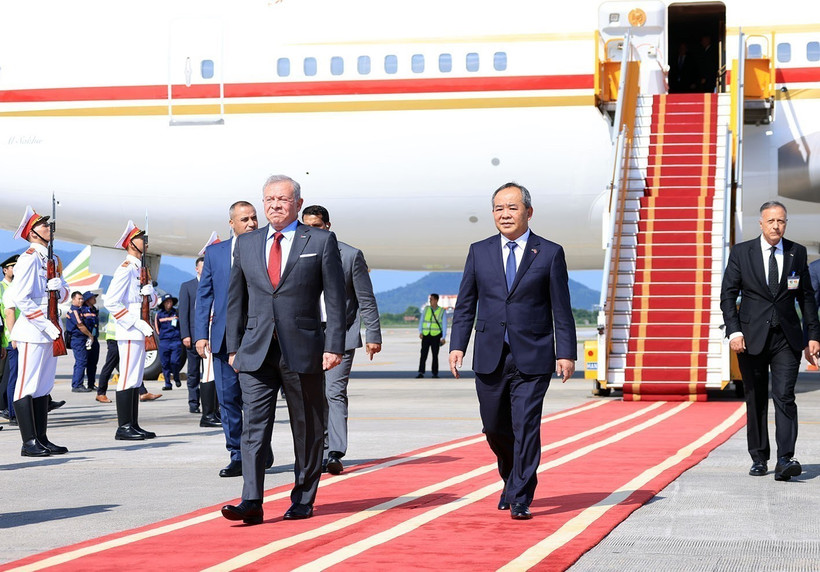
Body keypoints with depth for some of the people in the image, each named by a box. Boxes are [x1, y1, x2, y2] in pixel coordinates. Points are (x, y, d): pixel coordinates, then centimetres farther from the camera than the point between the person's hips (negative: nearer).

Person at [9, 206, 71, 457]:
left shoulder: (52, 259, 16)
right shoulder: (29, 259, -10)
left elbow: (64, 293, 17)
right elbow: (20, 298, -17)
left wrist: (59, 286, -6)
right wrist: (44, 323, -19)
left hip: (50, 330, 9)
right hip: (32, 331, -9)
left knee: (44, 386, 11)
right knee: (27, 386, -6)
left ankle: (42, 439, 16)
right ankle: (29, 443, -6)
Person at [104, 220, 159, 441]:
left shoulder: (140, 269, 18)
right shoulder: (126, 269, -11)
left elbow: (153, 301, 20)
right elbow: (111, 302, -18)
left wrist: (149, 292, -4)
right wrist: (137, 322, -20)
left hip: (140, 332, 10)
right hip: (129, 332, -10)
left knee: (136, 379, 11)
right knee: (128, 379, -9)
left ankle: (133, 425, 14)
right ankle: (124, 427, -8)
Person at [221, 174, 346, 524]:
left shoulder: (321, 241, 2)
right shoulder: (246, 244, 11)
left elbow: (335, 297, -1)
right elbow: (236, 298, 15)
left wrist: (334, 346, -8)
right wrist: (233, 347, 10)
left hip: (303, 350, -2)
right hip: (256, 351, 2)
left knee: (307, 430, 6)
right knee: (254, 426, -8)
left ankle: (302, 501, 17)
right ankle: (251, 502, -12)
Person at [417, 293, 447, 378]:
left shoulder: (442, 311, 0)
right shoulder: (425, 309, 6)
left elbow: (444, 325, -1)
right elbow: (421, 321, 5)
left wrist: (444, 337, -8)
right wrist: (420, 332, -7)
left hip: (436, 336, -1)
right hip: (426, 335, 1)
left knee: (435, 355, 2)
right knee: (423, 354, -7)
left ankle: (434, 373, 11)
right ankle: (421, 373, -9)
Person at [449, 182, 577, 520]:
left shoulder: (550, 253, 2)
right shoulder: (479, 252, 9)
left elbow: (561, 310, 2)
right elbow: (465, 305, 11)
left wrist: (566, 353, -5)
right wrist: (457, 345, 0)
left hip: (532, 359, -3)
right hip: (490, 357, 3)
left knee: (526, 427, -8)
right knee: (495, 428, 10)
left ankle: (521, 499, -3)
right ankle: (511, 480, 35)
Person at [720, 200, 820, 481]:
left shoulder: (797, 253, 6)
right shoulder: (741, 252, 2)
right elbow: (727, 294, 1)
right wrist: (734, 331, -11)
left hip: (787, 337, 0)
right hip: (752, 337, 0)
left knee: (784, 396, -12)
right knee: (756, 400, 7)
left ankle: (785, 460, -17)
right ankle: (759, 458, 17)